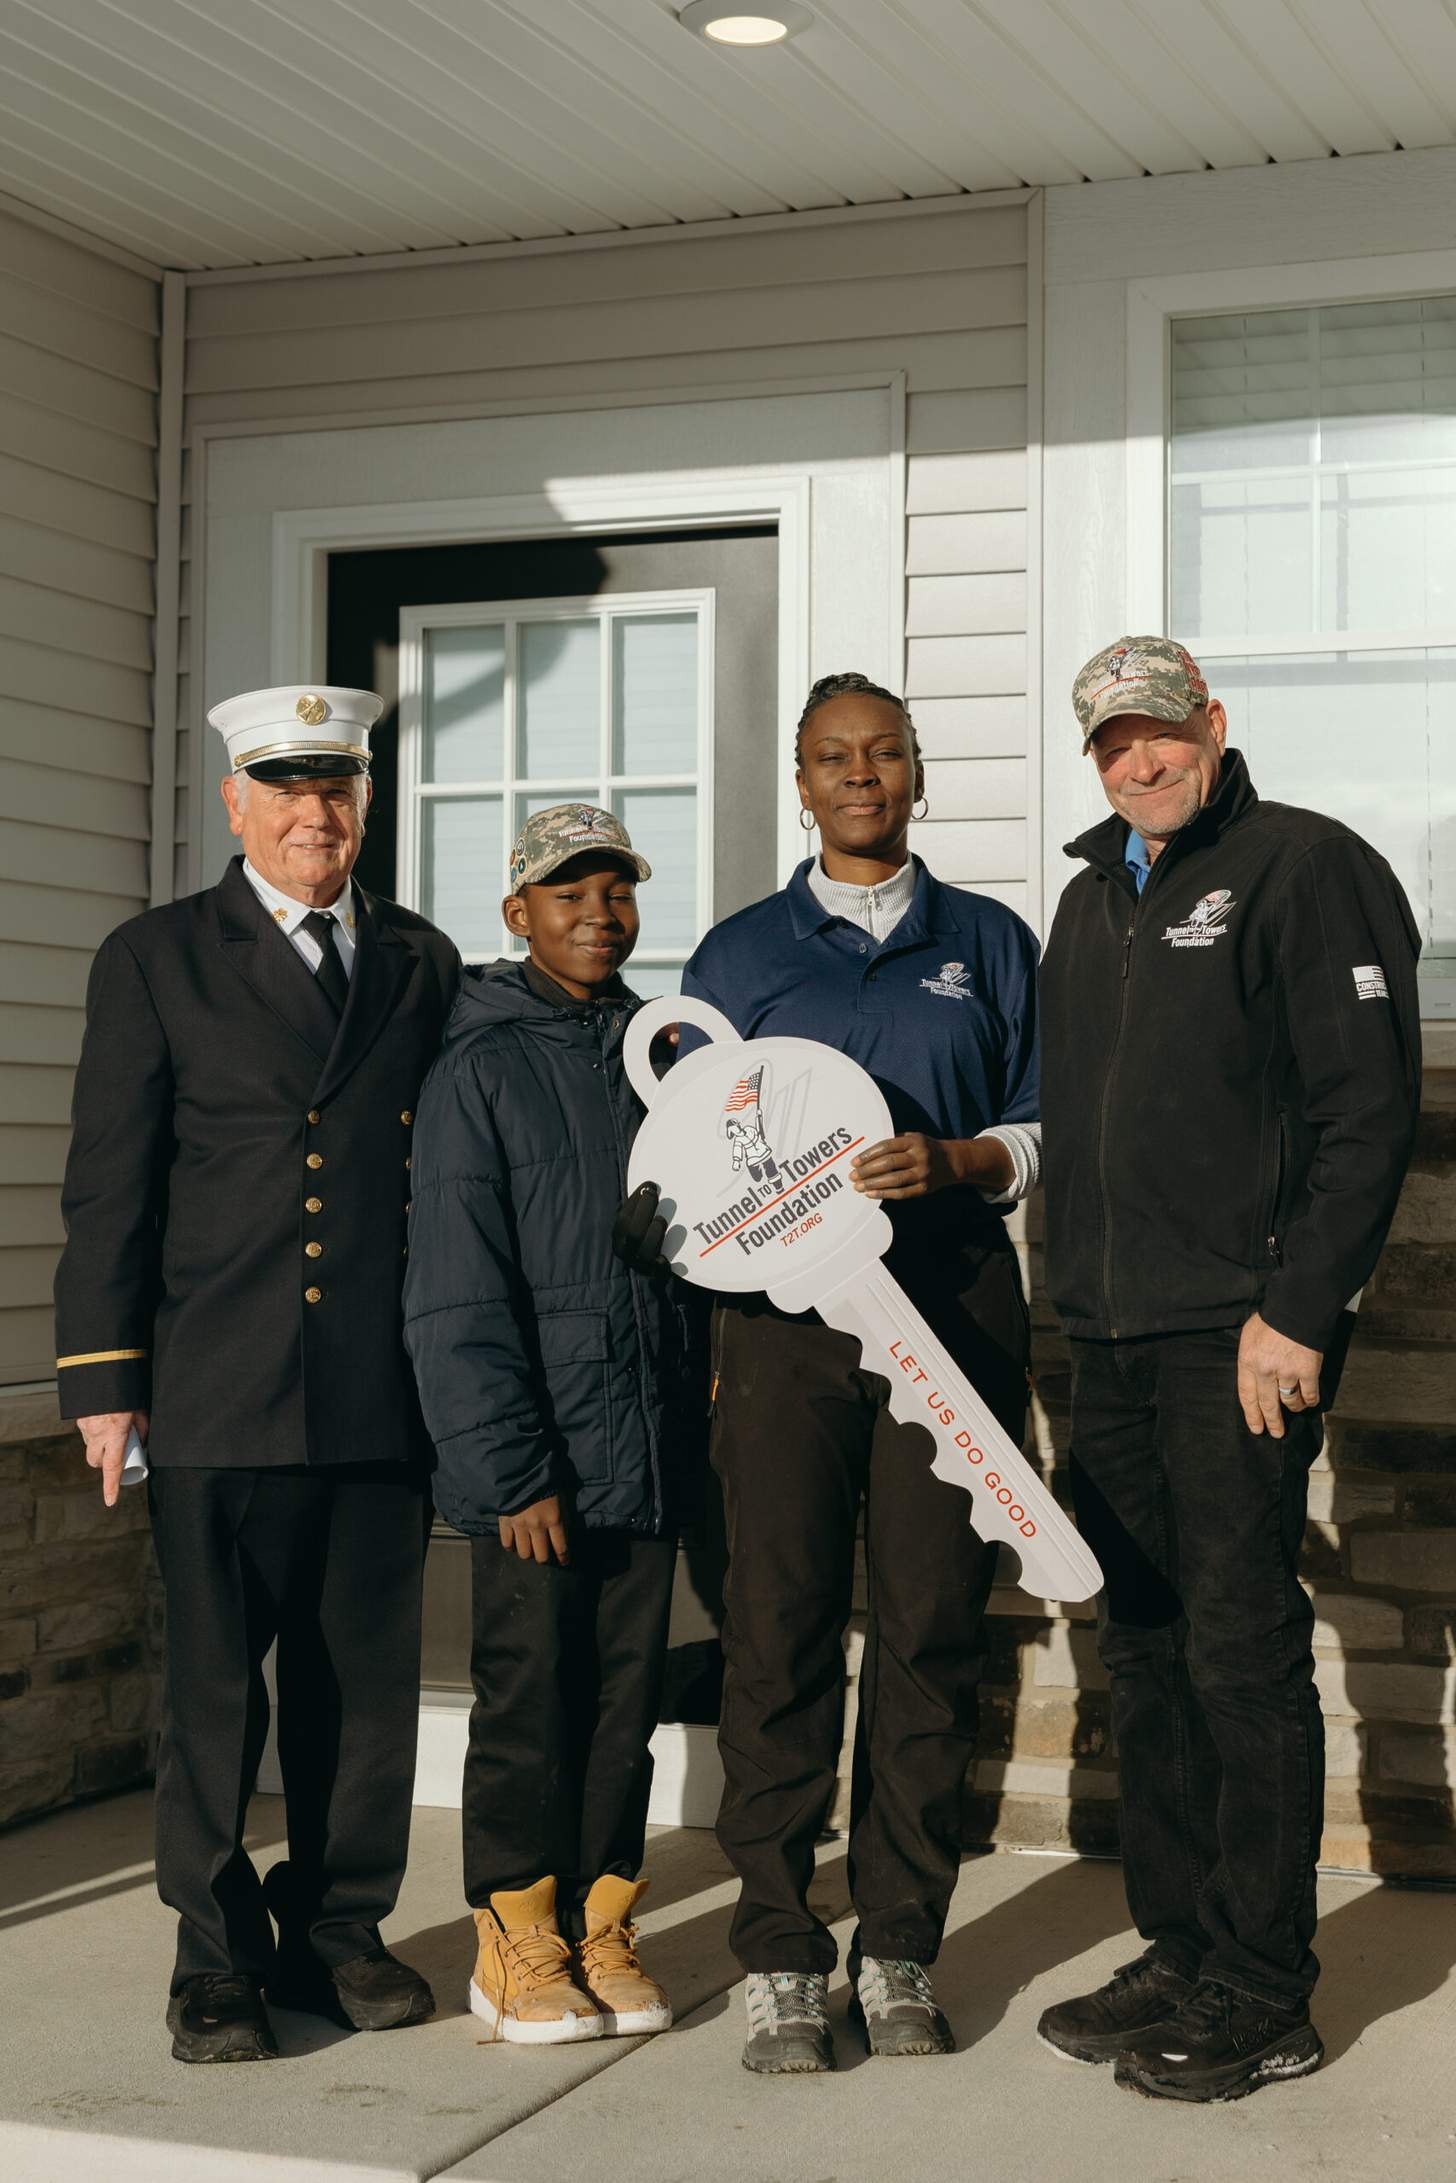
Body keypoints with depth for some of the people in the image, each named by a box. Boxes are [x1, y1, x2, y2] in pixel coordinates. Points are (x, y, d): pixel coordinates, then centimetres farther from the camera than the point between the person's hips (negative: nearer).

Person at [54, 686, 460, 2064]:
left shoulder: (422, 964, 13)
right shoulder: (156, 962, 4)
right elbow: (108, 1187, 1)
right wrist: (104, 1378, -4)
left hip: (383, 1397, 3)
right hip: (218, 1398, -3)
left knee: (366, 1682, 9)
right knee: (211, 1684, 3)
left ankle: (337, 1929, 24)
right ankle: (216, 1959, 16)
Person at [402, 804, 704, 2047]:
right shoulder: (481, 1068, -6)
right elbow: (457, 1293, -10)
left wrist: (700, 1412, 6)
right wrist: (513, 1469, -13)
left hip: (651, 1444, 5)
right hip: (534, 1453, -5)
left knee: (628, 1693, 9)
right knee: (530, 1694, 2)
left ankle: (602, 1930, 20)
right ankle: (519, 1943, 15)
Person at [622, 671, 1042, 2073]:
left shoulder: (992, 943, 14)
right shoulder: (737, 954, 14)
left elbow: (1044, 1128, 10)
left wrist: (954, 1159, -10)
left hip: (952, 1310, 1)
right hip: (786, 1315, 0)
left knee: (929, 1628, 0)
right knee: (779, 1628, -4)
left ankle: (899, 1952, 10)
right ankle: (780, 1957, 4)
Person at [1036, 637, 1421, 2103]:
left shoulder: (1304, 868, -4)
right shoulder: (1092, 899, 19)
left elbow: (1370, 1110, -11)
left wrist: (1296, 1310, -16)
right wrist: (1073, 1295, 15)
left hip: (1239, 1337, -7)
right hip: (1111, 1342, 8)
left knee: (1242, 1653, -4)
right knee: (1144, 1654, 11)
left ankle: (1264, 1999, 4)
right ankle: (1180, 1953, 22)